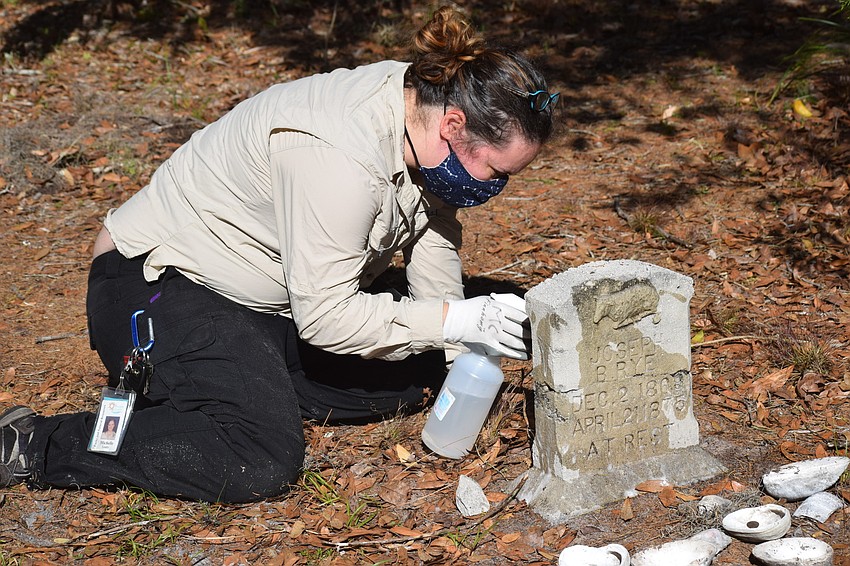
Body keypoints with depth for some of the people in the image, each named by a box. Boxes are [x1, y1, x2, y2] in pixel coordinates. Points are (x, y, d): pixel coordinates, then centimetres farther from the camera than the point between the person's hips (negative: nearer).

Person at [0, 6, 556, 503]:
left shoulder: (426, 102, -6)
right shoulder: (340, 155, -34)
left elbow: (433, 233, 5)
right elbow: (325, 317, -30)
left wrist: (456, 357, 1)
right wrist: (459, 321, -29)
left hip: (282, 293, 10)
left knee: (417, 375, 3)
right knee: (263, 462, -27)